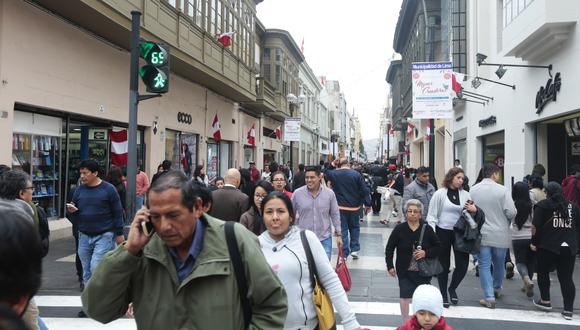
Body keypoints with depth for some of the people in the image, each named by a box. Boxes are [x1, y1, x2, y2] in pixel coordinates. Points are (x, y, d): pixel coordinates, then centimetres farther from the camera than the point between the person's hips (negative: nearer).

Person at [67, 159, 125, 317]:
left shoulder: (108, 189, -6)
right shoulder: (80, 189, 7)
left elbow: (117, 212, -4)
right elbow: (74, 208, 16)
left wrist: (119, 233, -5)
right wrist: (71, 210, -8)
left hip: (104, 236, -5)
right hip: (84, 236, 5)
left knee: (96, 268, -14)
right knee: (87, 273, 10)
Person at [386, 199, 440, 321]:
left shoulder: (427, 229, -4)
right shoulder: (399, 229, -7)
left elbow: (437, 247, 3)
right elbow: (389, 249, 0)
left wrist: (426, 253, -14)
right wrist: (390, 266, -4)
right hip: (405, 270, -1)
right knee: (405, 296, -2)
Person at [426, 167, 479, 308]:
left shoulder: (465, 195, 4)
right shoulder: (440, 193, -5)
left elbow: (471, 215, 13)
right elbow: (432, 215, -3)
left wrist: (474, 211, -11)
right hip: (443, 232, -3)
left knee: (463, 264, -2)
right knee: (444, 265, 8)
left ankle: (452, 288, 25)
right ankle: (443, 294, 23)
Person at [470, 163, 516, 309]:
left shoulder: (473, 190, -4)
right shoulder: (502, 190, -11)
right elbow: (511, 212, -14)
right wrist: (507, 221, 7)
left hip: (481, 234, 0)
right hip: (500, 235, 0)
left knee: (484, 265, 4)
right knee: (499, 264, 20)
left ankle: (489, 297, 0)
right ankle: (497, 289, 39)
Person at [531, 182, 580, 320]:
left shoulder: (543, 205, -3)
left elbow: (535, 226, -10)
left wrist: (534, 242, -1)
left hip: (548, 246, -3)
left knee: (543, 272, 16)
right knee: (567, 278, 5)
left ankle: (545, 301, 22)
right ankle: (568, 310, 3)